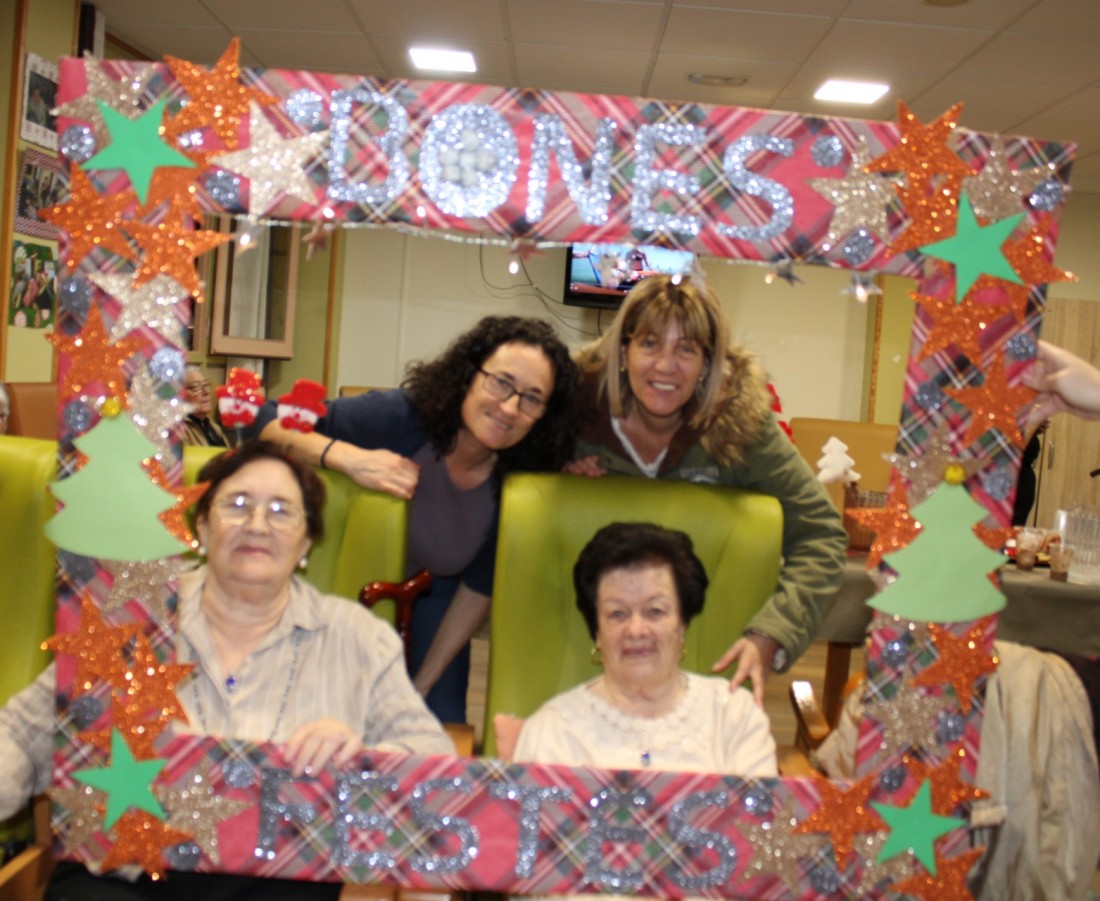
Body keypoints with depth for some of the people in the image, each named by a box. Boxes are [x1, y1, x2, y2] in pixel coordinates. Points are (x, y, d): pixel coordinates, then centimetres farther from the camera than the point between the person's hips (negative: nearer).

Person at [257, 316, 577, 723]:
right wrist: (348, 457, -43)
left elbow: (480, 586, -5)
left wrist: (422, 686, -5)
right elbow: (268, 420, -25)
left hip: (430, 613, 3)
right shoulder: (401, 418, -28)